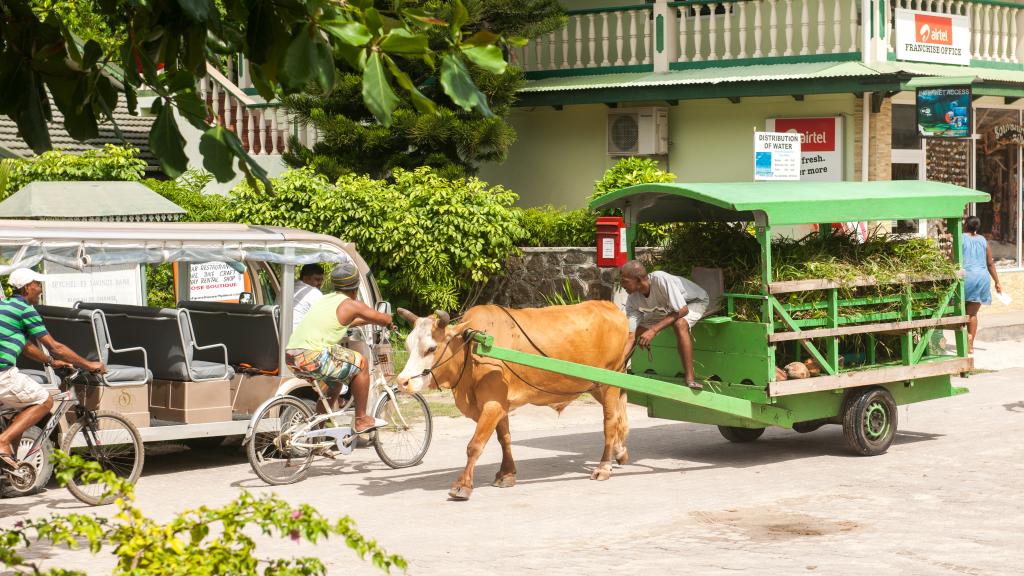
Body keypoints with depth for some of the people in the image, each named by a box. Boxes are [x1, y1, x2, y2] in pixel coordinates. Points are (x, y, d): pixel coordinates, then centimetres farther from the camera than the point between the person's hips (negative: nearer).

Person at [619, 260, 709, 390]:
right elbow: (630, 337, -19)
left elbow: (682, 310, -36)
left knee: (680, 324, -37)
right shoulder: (632, 300, -21)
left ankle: (690, 379, -32)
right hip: (664, 310, 6)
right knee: (635, 330, -7)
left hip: (693, 301, -6)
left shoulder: (661, 279, -40)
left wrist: (653, 330, -38)